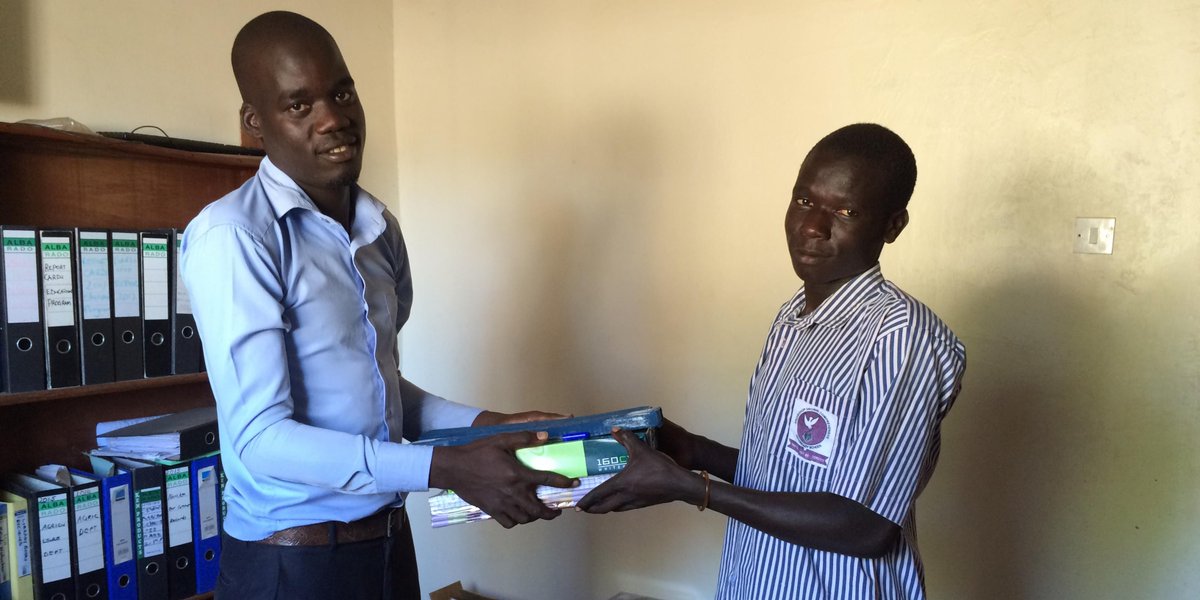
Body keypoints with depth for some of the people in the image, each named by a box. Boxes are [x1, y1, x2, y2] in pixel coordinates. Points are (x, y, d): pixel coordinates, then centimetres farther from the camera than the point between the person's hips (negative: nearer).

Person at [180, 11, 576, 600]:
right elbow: (261, 437, -22)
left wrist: (482, 424, -2)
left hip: (388, 540, 7)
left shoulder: (380, 229, 5)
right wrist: (445, 468, -26)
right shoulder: (231, 236, -18)